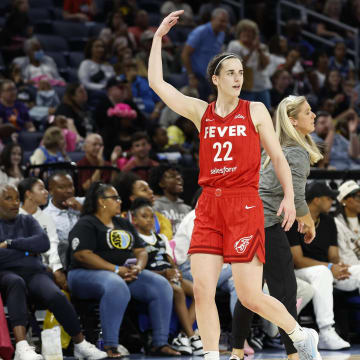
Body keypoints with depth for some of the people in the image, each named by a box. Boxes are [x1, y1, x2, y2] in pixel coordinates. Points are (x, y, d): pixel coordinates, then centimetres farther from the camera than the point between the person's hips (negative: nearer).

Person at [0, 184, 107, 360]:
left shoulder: (27, 221, 23)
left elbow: (43, 243, 4)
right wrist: (25, 250, 0)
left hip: (33, 272, 3)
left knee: (56, 296, -30)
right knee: (16, 283, -41)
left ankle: (80, 345, -18)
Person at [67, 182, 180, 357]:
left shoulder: (124, 224, 23)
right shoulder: (86, 225, -2)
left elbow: (141, 251, 19)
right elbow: (83, 255, -15)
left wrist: (138, 267, -6)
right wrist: (116, 270, -20)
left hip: (127, 274, 7)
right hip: (88, 274, -7)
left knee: (161, 285, -14)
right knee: (116, 287, -41)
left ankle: (160, 343, -17)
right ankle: (110, 346, -39)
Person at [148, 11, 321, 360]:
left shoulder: (255, 111, 5)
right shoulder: (200, 112, 11)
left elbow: (277, 156, 7)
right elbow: (156, 82, 10)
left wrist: (288, 196, -3)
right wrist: (158, 37, 10)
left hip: (244, 204, -3)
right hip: (209, 205, 3)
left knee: (250, 295, -5)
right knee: (202, 290, -7)